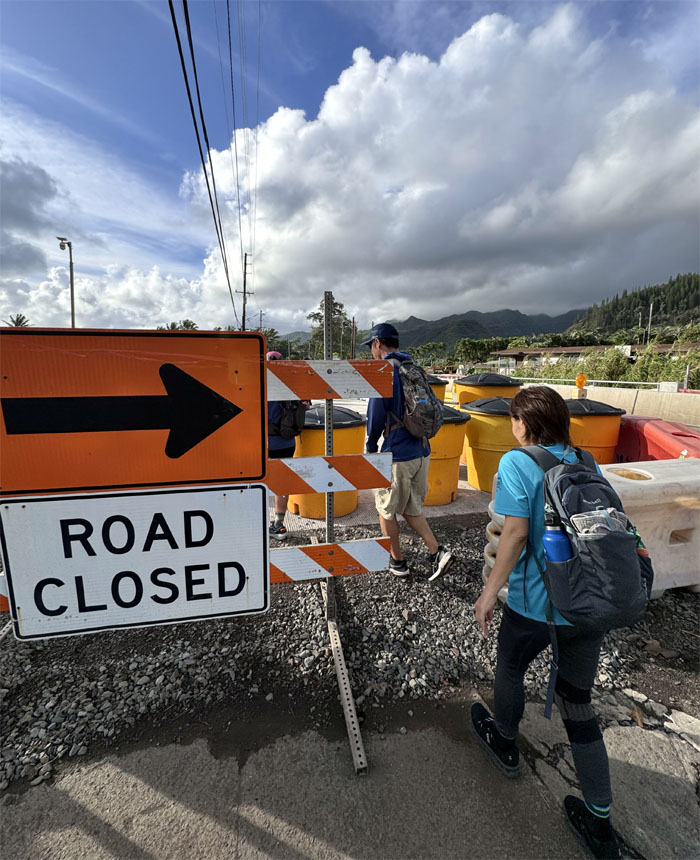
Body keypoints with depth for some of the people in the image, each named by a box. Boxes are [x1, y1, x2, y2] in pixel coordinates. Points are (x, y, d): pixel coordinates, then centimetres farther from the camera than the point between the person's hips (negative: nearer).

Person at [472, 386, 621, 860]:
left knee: (509, 669, 25)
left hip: (535, 604, -5)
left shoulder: (516, 463, -15)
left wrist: (491, 591, -12)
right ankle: (600, 821, 35)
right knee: (578, 705, 21)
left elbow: (515, 533, -21)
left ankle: (505, 745, 50)